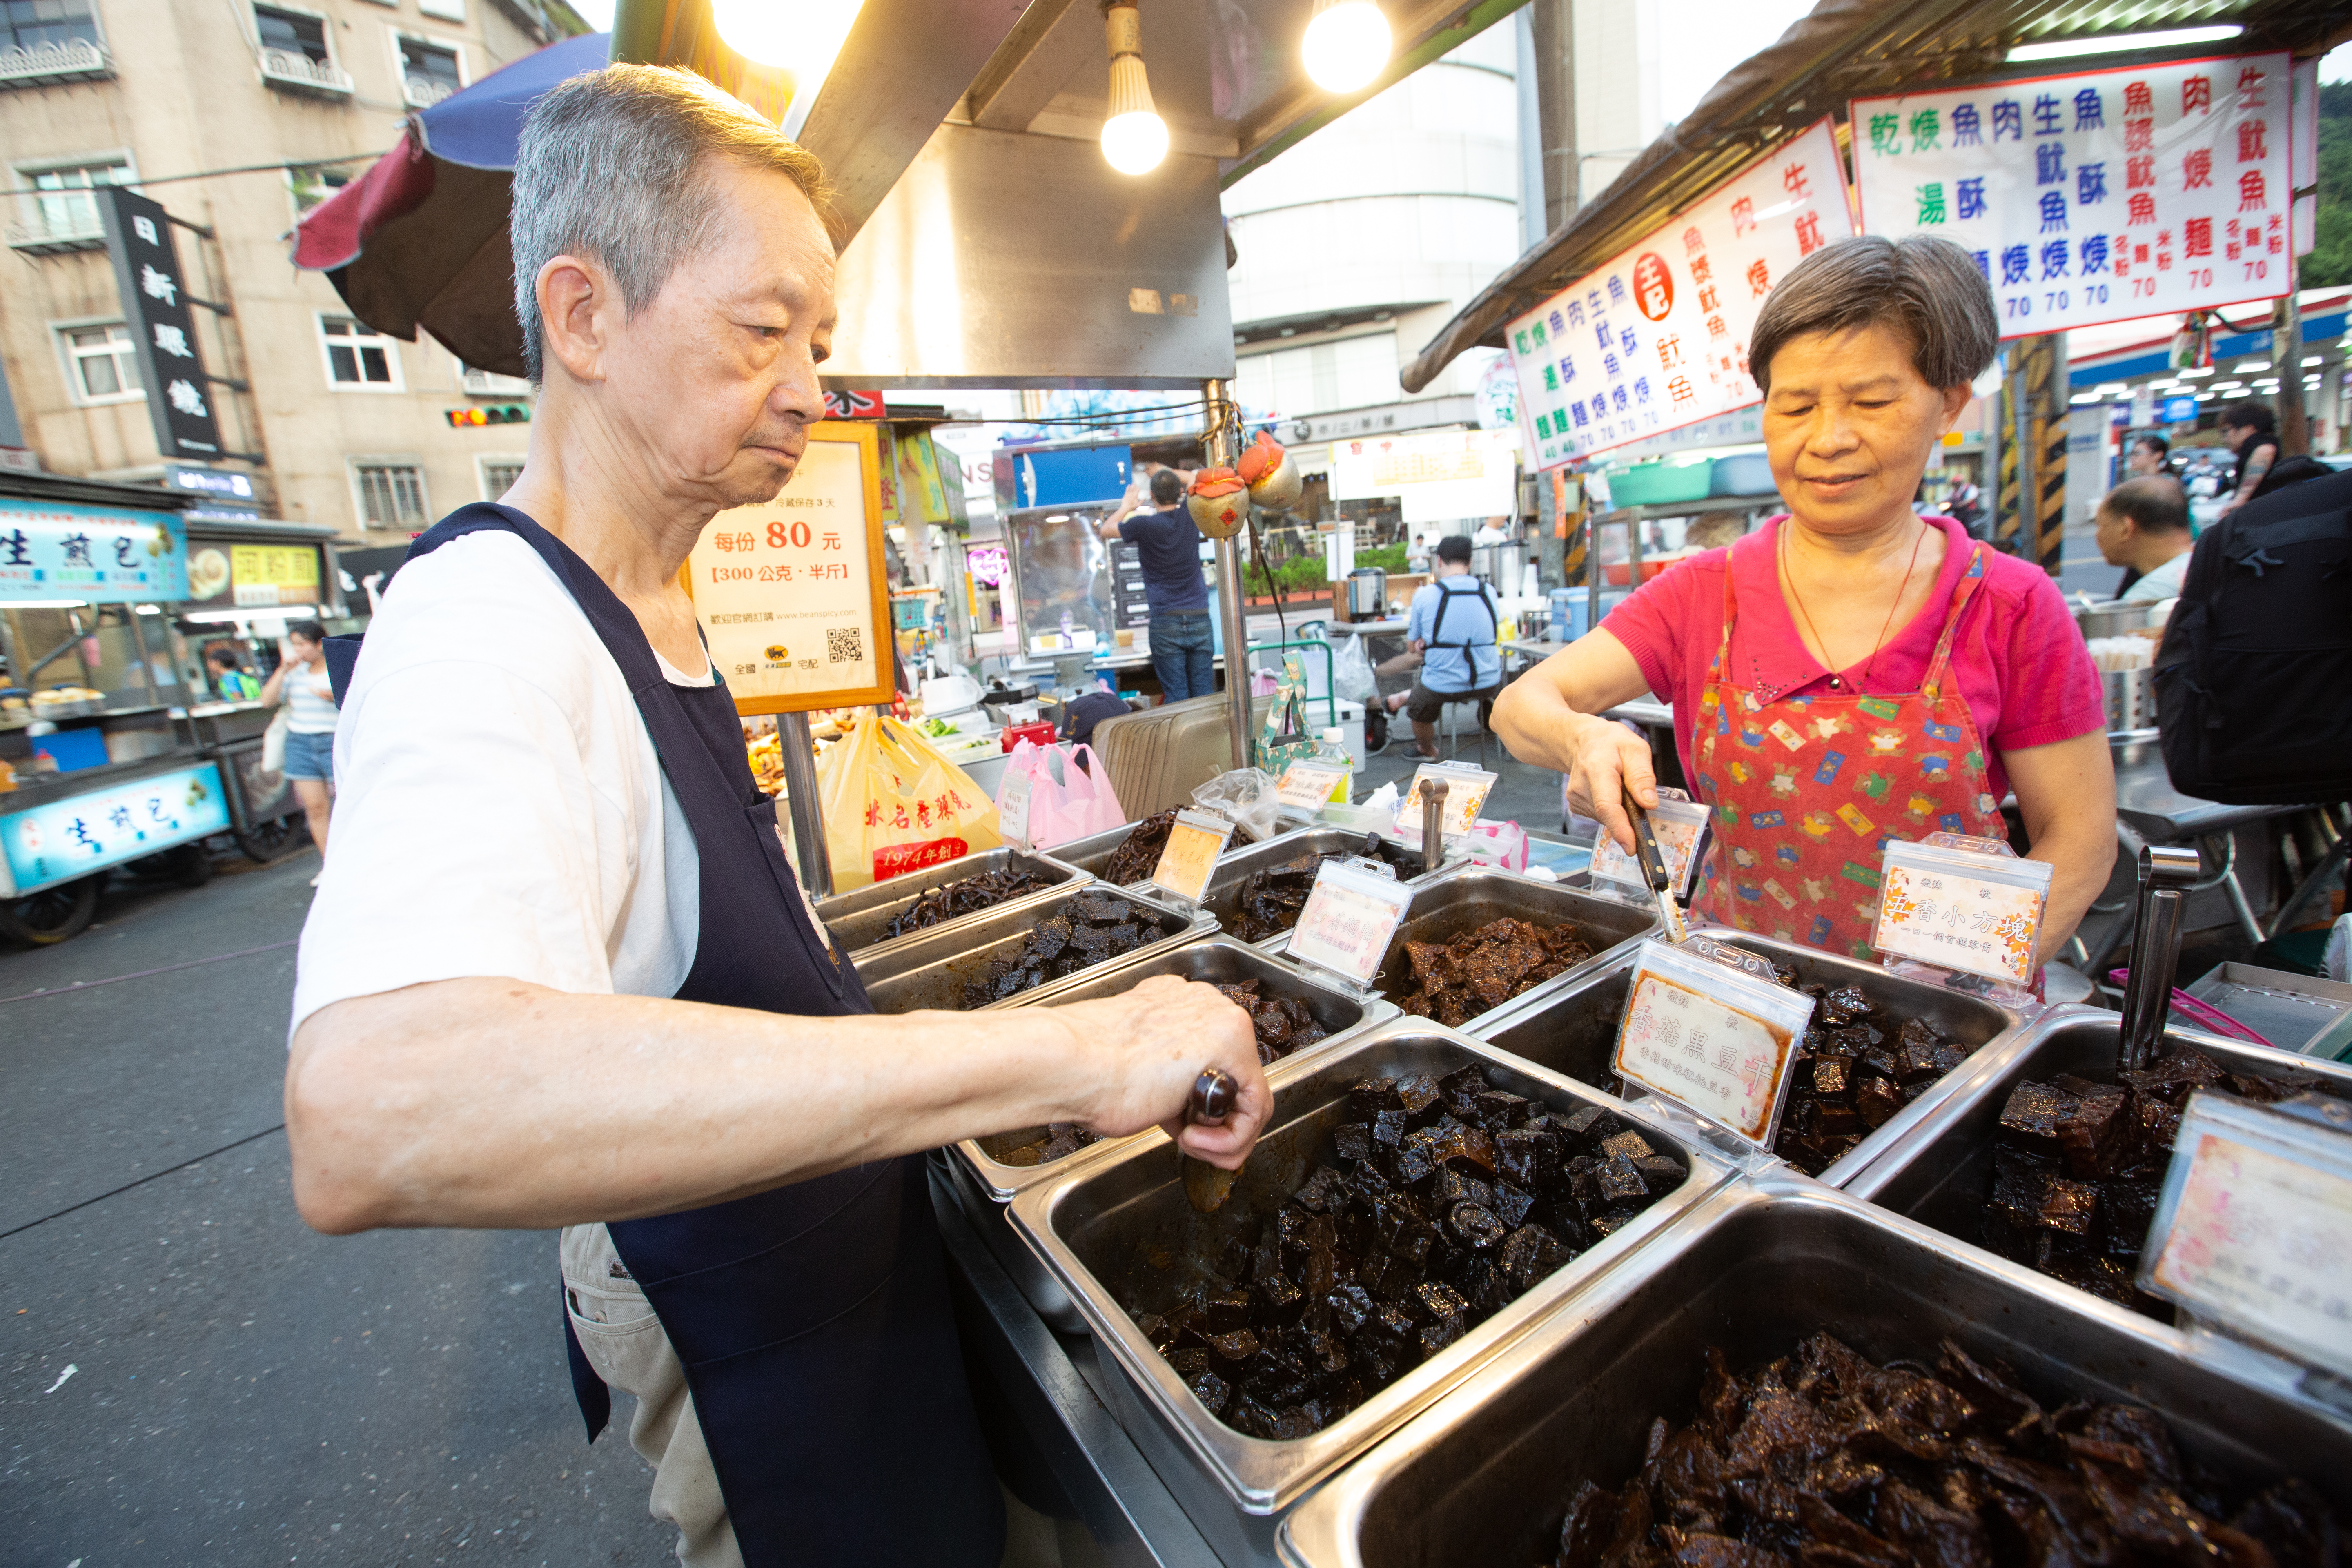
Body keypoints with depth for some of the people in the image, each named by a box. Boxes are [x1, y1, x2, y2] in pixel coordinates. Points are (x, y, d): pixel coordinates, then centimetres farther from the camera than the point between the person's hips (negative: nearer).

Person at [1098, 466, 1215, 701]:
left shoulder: (1144, 525, -8)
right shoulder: (1191, 516, 2)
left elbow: (1106, 530, 12)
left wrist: (1127, 507, 26)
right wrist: (1167, 471, 33)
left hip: (1165, 622, -3)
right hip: (1200, 619, 3)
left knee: (1176, 697, -1)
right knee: (1204, 696, 4)